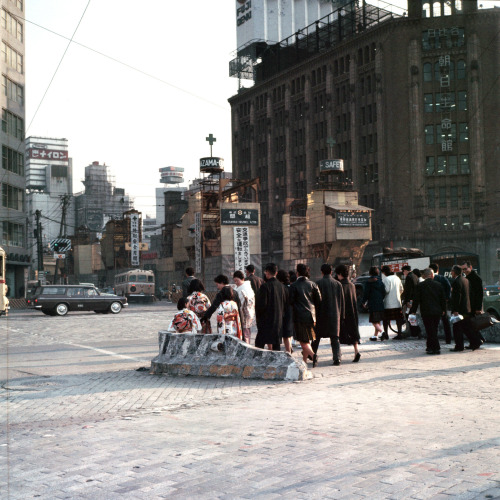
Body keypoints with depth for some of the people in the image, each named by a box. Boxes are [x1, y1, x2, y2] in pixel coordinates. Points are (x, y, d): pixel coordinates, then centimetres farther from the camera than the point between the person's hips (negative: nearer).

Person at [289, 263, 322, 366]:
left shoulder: (294, 286, -7)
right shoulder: (312, 284, 3)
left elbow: (291, 301, -7)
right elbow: (319, 301, 3)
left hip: (299, 315, -4)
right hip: (311, 315, 4)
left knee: (303, 340, 1)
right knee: (307, 339, 17)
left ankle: (312, 355, -21)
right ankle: (305, 360, 23)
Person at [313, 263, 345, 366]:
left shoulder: (318, 283, -8)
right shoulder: (338, 284, 3)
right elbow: (342, 301, 7)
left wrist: (314, 314, -3)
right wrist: (342, 315, 14)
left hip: (321, 315, -2)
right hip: (334, 315, 2)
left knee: (317, 335, 15)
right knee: (335, 337, 4)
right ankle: (337, 357, -6)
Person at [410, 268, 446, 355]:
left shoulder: (420, 286, -6)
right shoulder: (438, 285, 4)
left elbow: (416, 300, -6)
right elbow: (443, 298, 10)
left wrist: (413, 311, 0)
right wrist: (443, 310, 20)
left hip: (426, 312, -4)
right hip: (437, 311, 4)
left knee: (430, 330, -1)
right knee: (433, 330, 14)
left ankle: (436, 348, -6)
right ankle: (430, 347, 22)